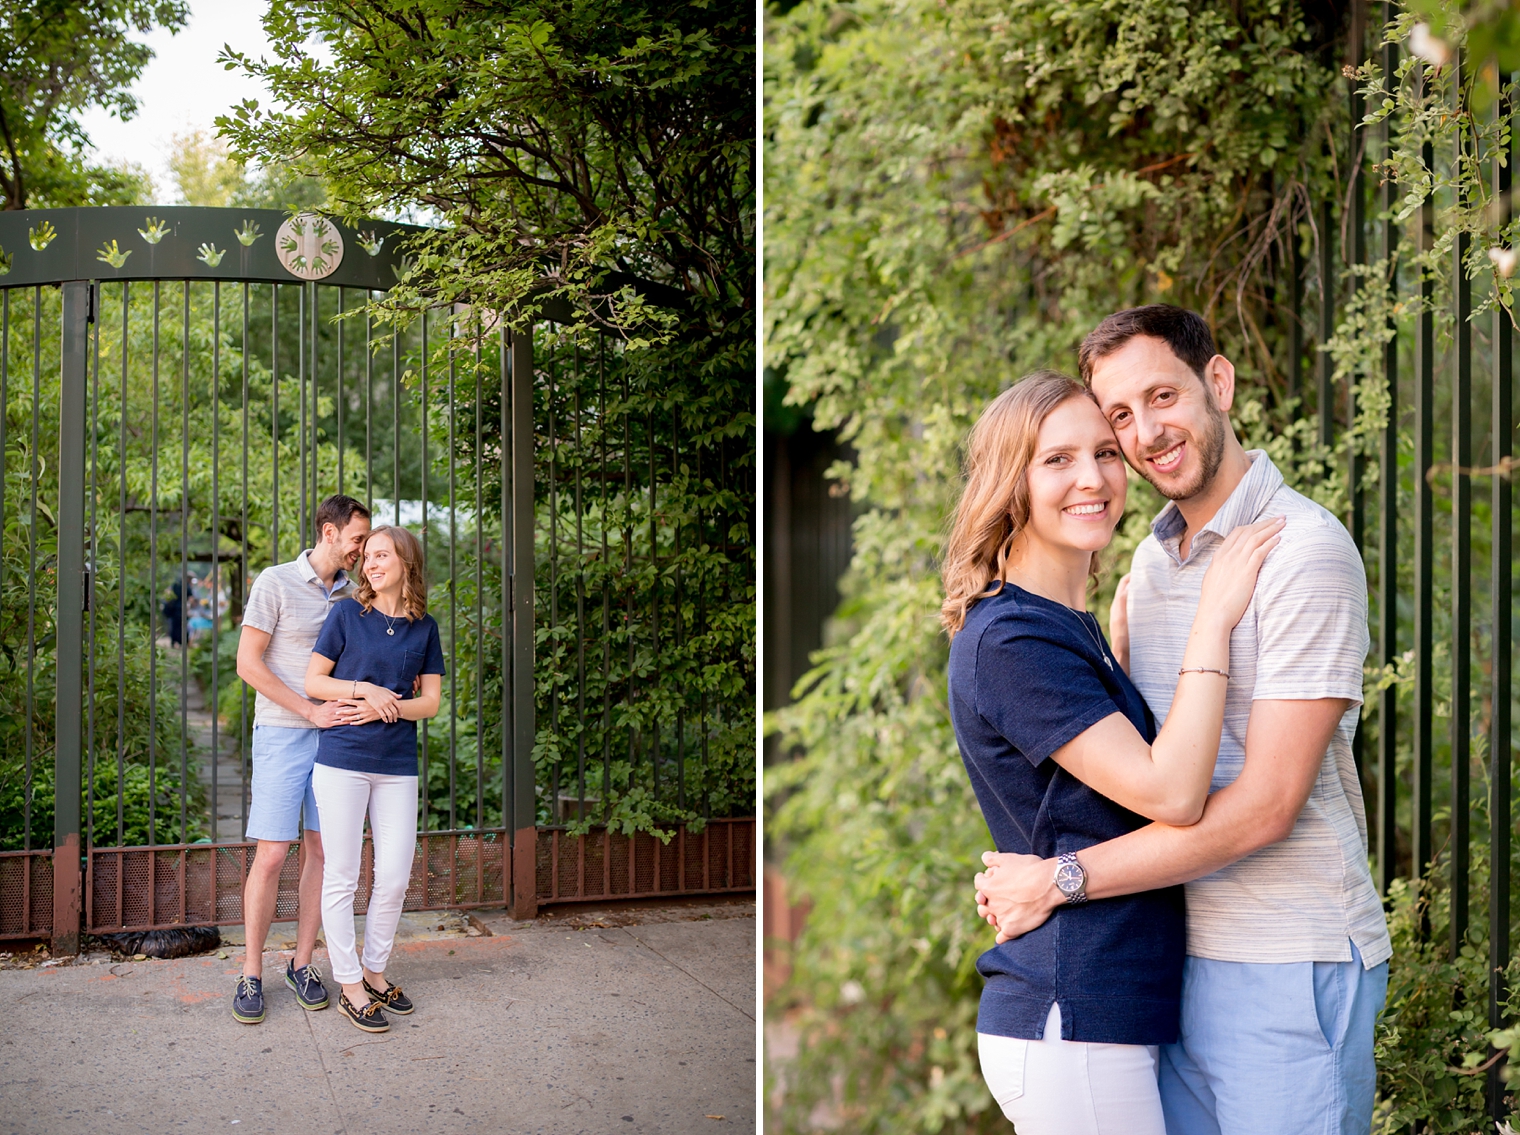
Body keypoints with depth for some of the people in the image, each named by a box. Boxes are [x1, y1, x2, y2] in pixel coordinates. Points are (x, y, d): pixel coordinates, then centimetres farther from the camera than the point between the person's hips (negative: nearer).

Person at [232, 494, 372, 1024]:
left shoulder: (352, 593, 11)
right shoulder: (276, 583, -5)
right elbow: (248, 664, -8)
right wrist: (311, 711, -13)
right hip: (282, 735, -5)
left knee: (322, 851, 5)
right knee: (271, 855, -5)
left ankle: (302, 964, 17)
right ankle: (251, 973, 8)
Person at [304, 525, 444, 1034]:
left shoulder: (424, 627, 7)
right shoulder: (347, 614, 0)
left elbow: (430, 701, 6)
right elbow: (313, 682, 1)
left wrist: (385, 707, -10)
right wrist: (366, 690, -13)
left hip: (398, 765, 3)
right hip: (342, 760, -3)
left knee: (395, 877, 5)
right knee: (342, 876, 2)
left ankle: (374, 970, 25)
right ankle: (349, 987, 12)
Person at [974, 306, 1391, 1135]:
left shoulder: (1306, 550, -15)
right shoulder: (1150, 558, 10)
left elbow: (1264, 805, -20)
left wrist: (1056, 880, -17)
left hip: (1289, 965, -7)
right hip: (1180, 954, 7)